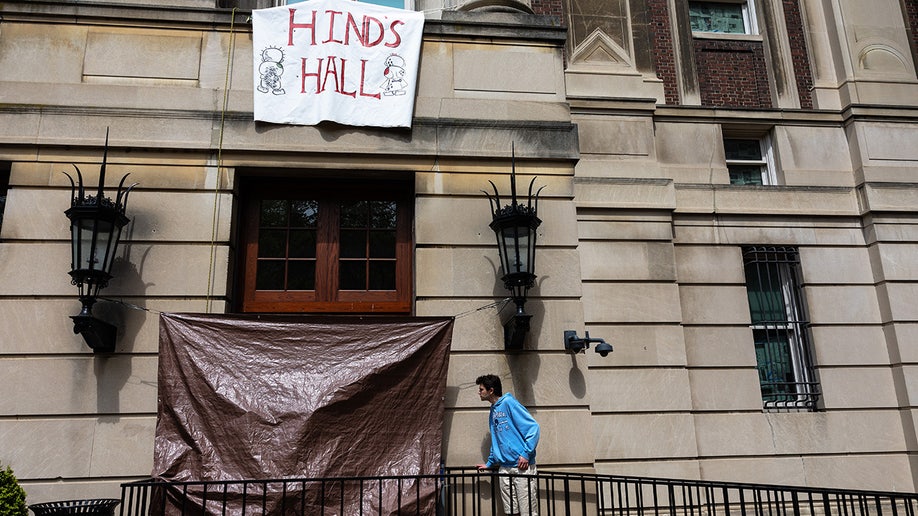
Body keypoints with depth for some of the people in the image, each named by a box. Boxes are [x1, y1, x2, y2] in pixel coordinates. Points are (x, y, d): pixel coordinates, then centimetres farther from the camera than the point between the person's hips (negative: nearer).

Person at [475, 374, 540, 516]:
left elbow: (533, 427, -13)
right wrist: (489, 463, 28)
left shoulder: (509, 402, -7)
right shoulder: (493, 412, 18)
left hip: (522, 466, -8)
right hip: (504, 468, 8)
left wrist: (526, 454, -18)